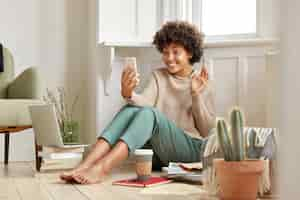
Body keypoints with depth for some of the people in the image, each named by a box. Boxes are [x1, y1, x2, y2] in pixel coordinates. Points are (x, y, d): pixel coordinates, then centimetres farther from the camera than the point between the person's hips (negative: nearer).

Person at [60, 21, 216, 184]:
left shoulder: (204, 84, 5)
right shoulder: (158, 76, 11)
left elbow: (207, 130, -3)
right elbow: (145, 103, -9)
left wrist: (196, 94, -16)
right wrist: (129, 94, -32)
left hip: (192, 149, -3)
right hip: (160, 149, 3)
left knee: (149, 113, -32)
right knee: (130, 110, -25)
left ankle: (100, 169, -49)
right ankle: (83, 167, -39)